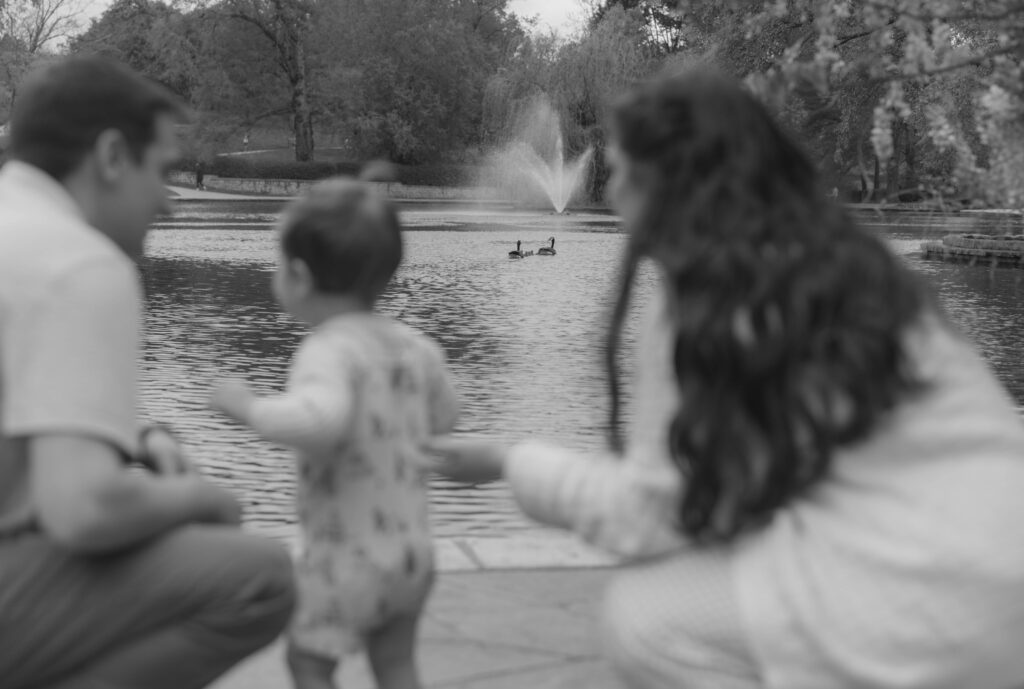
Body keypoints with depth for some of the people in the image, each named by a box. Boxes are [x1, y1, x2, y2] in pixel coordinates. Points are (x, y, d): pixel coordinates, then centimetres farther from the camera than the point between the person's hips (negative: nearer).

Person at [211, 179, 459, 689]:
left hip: (347, 557, -7)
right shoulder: (417, 348, 2)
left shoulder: (330, 350, -21)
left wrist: (248, 406, -27)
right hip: (412, 552, 7)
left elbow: (321, 419, -42)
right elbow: (442, 419, 18)